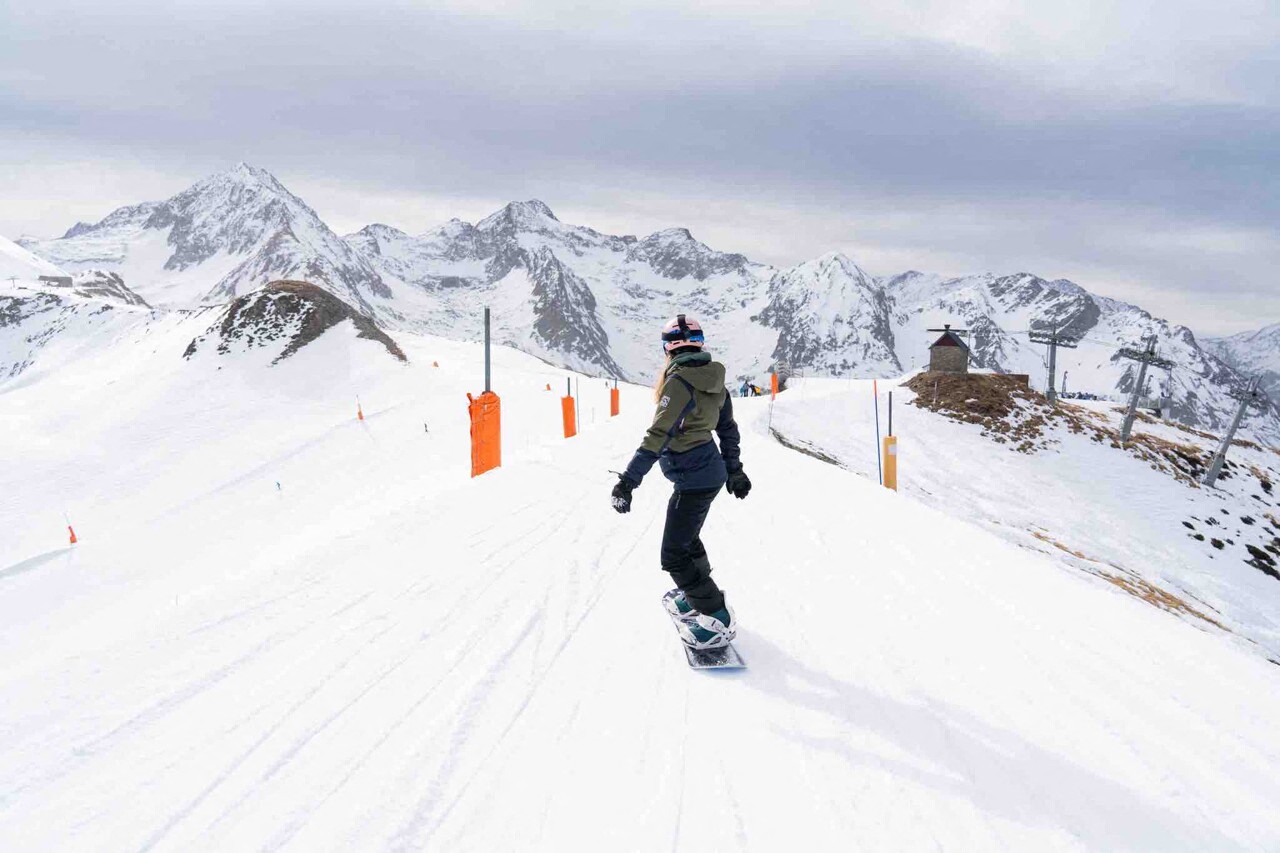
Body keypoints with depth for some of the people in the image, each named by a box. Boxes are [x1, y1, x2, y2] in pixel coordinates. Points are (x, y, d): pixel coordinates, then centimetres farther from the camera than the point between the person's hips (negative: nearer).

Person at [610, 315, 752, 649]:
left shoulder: (678, 382, -20)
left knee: (674, 555, -1)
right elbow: (728, 429, 14)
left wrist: (629, 480, -27)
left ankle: (718, 619, 3)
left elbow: (658, 436, -26)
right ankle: (696, 595, 44)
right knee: (685, 537, 28)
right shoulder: (715, 380, 5)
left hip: (692, 480, -9)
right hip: (711, 471, 9)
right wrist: (733, 470, 26)